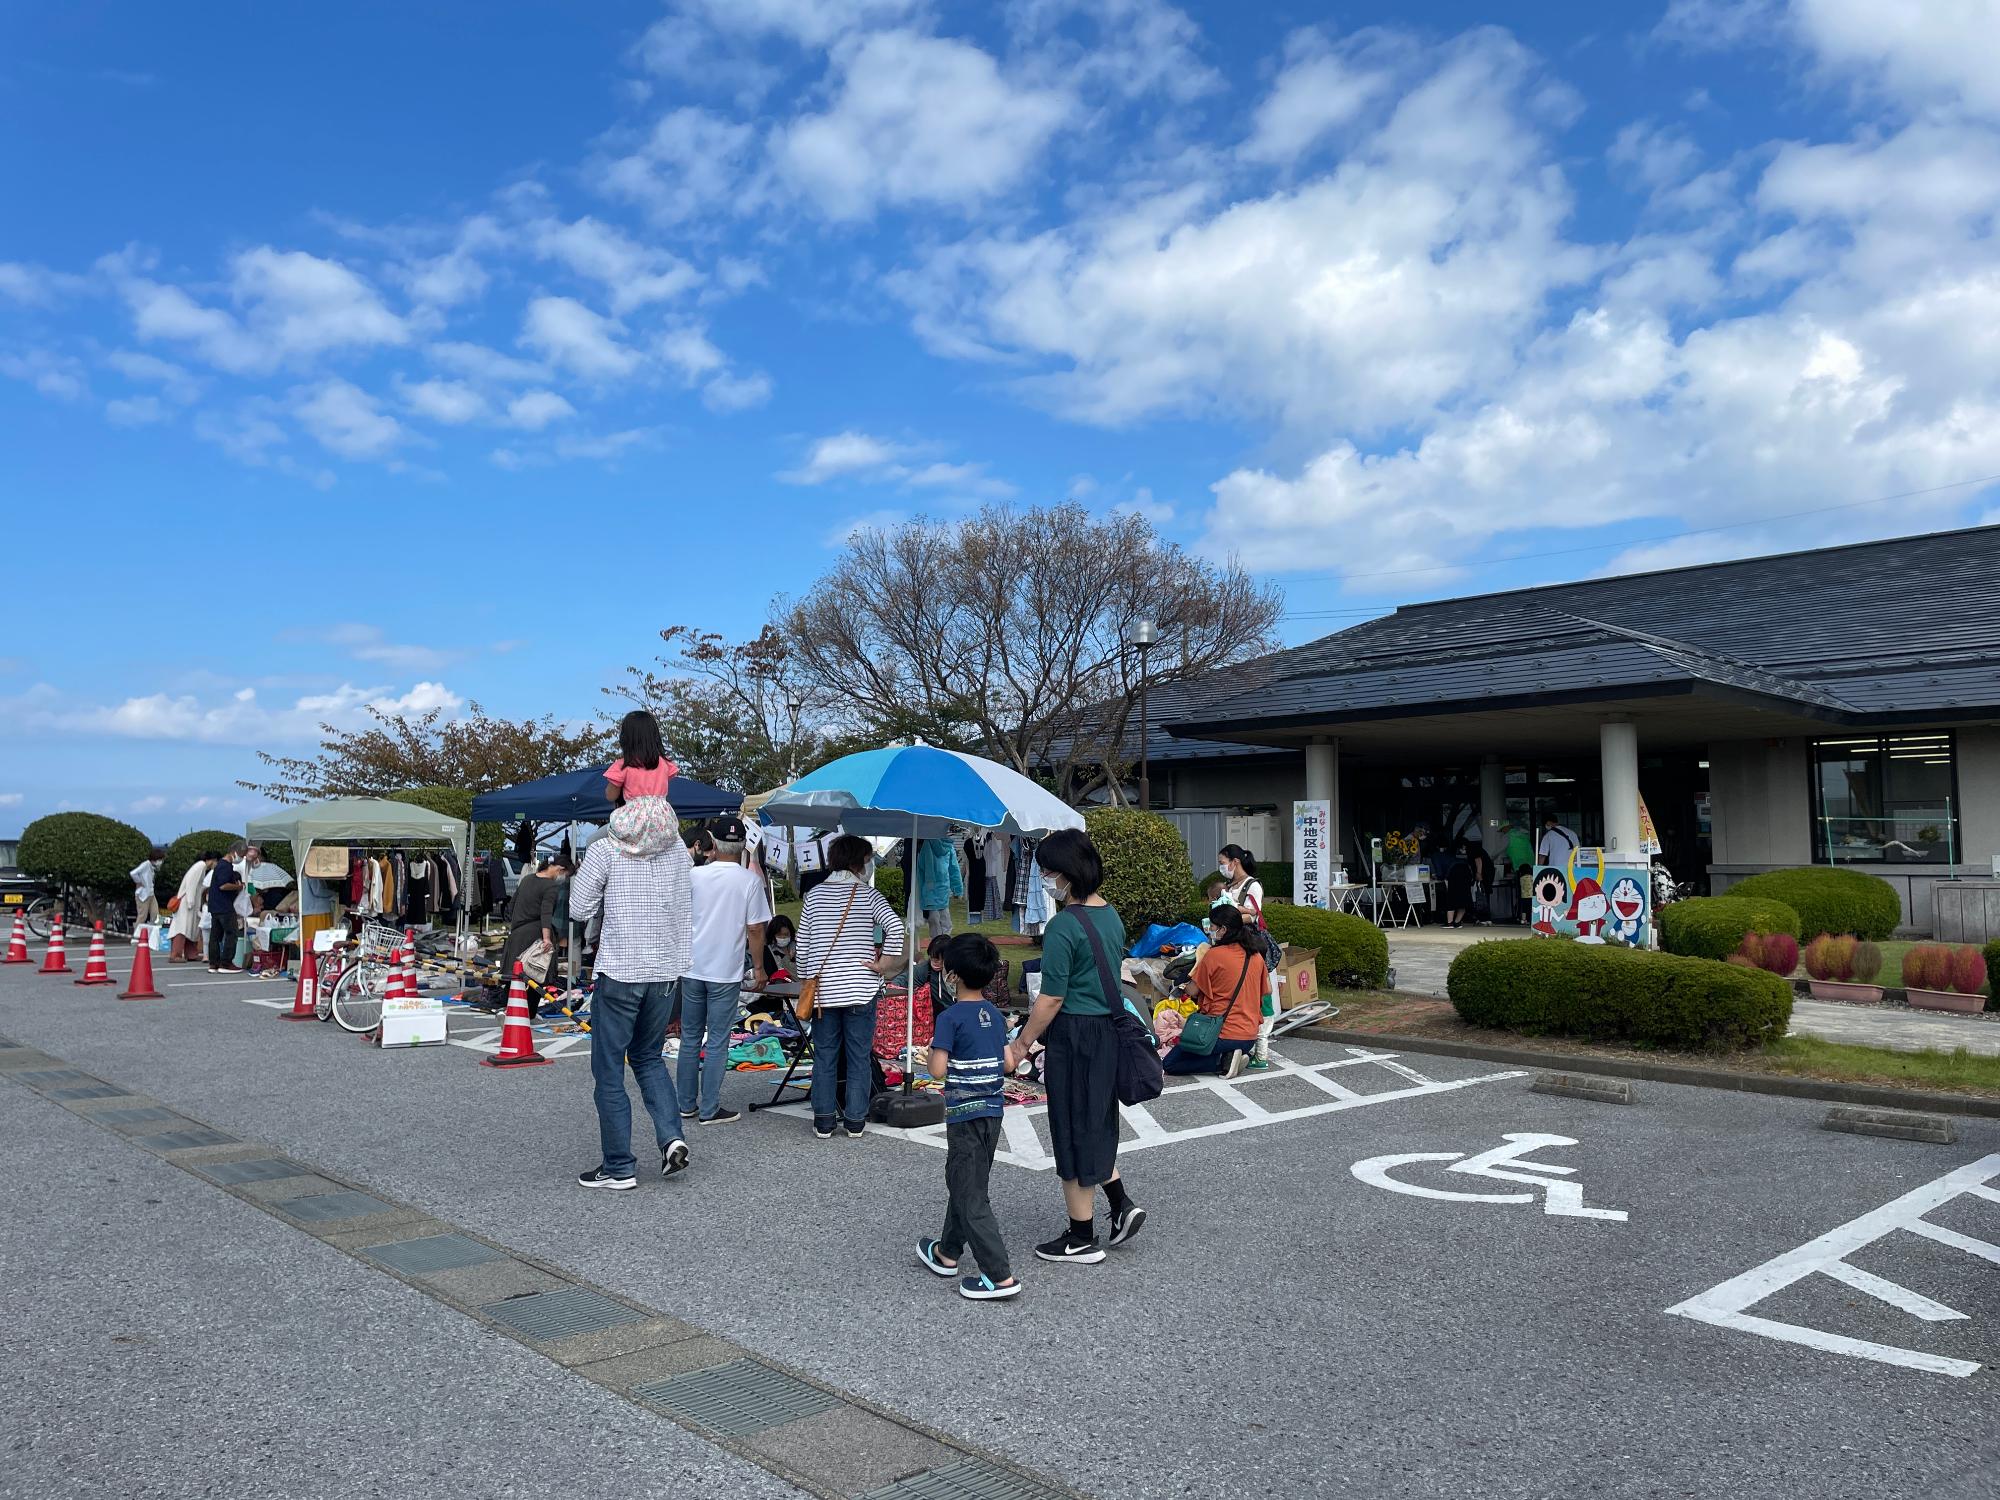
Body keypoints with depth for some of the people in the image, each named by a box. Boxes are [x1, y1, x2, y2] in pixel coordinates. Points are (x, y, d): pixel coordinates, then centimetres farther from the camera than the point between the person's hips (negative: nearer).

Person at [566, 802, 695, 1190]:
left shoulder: (605, 851, -9)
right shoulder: (678, 849, 2)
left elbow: (580, 910, -3)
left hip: (620, 972, -4)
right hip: (667, 972, 4)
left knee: (609, 1070, 6)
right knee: (649, 1057, 22)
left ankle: (619, 1168, 9)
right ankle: (672, 1137, 5)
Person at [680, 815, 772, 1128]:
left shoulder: (694, 876, -1)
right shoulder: (750, 880, -10)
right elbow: (755, 929, -9)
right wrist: (758, 967, 2)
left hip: (692, 969, 3)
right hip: (726, 973, -3)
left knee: (690, 1038, 13)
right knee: (717, 1043, 3)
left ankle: (687, 1104, 20)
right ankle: (710, 1110, 6)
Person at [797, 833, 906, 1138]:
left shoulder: (815, 895, 4)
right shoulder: (867, 894, -5)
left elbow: (802, 944, 5)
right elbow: (896, 928, -19)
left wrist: (807, 980, 16)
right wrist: (884, 964, -8)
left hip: (823, 988, 2)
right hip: (860, 989, -2)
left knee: (824, 1056, 10)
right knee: (859, 1056, 8)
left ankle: (823, 1121, 13)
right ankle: (855, 1120, 13)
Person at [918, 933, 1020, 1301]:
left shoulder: (950, 1017, -16)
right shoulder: (996, 1015, 5)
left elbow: (938, 1070, -21)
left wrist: (931, 1052, -2)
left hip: (965, 1114, -8)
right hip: (993, 1109, 8)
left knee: (970, 1196, -2)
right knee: (962, 1183, 22)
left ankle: (1000, 1276, -6)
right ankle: (948, 1252, 37)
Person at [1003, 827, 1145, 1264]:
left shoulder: (1064, 926, -19)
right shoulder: (1111, 916, 7)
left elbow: (1052, 999, -18)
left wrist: (1021, 1045, -7)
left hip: (1075, 1036, -8)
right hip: (1108, 1032, 8)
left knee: (1074, 1131, 4)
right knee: (1096, 1122, 24)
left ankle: (1082, 1240, 15)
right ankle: (1122, 1203, 20)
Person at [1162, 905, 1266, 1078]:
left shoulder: (1214, 955, -15)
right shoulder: (1256, 956, 3)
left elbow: (1192, 991, -6)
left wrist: (1199, 961, 7)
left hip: (1222, 1034, -7)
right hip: (1250, 1036, 7)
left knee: (1168, 1064, 6)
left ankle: (1223, 1062, -8)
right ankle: (1238, 1054, 5)